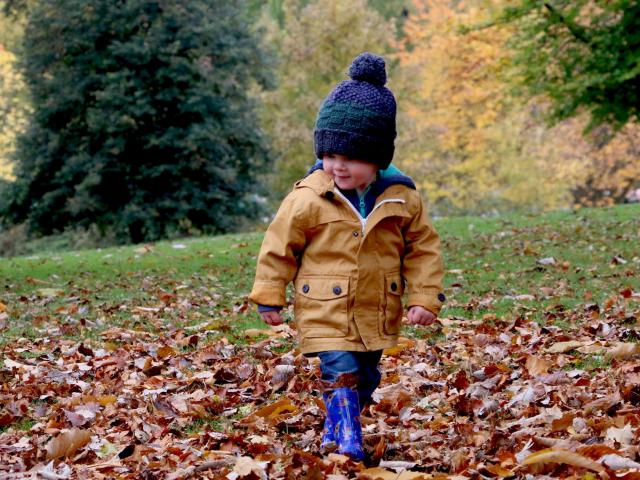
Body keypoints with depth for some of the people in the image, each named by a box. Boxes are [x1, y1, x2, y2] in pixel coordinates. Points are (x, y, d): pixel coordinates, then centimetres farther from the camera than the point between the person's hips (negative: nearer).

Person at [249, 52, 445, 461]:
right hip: (326, 315, -4)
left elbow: (423, 248, 2)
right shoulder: (308, 199, -13)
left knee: (366, 379, 17)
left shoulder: (402, 197, -7)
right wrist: (269, 297, -1)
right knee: (342, 377, -14)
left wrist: (425, 299, -4)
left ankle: (334, 432, 38)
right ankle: (347, 441, -5)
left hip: (377, 315, 4)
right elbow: (279, 246, -3)